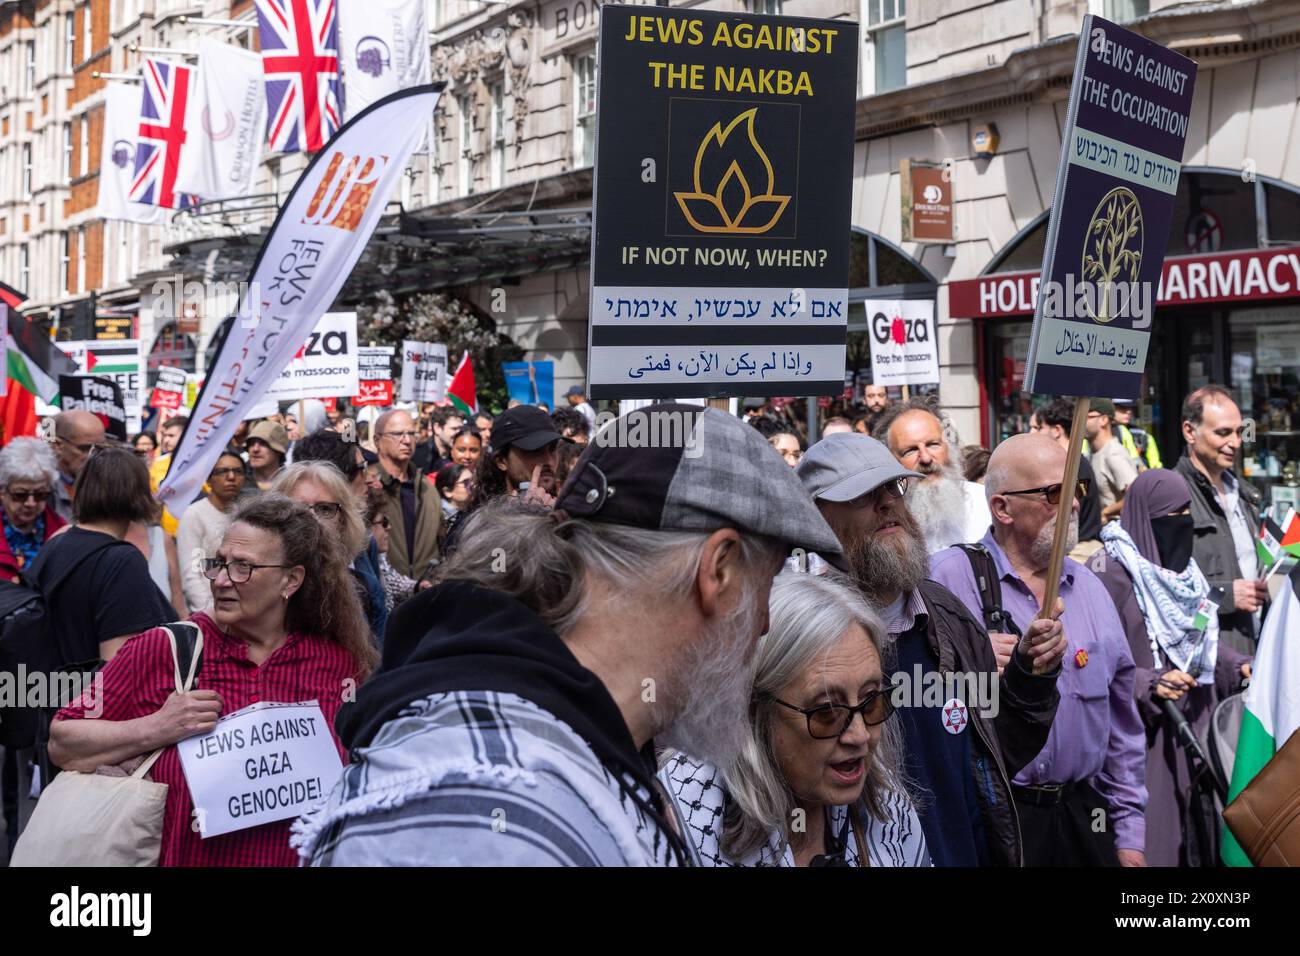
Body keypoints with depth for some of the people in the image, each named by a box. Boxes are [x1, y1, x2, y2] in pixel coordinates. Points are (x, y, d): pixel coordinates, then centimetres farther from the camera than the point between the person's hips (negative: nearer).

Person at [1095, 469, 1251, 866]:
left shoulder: (1184, 570, 11)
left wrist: (1239, 666, 8)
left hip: (1190, 727, 8)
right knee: (1152, 830, -6)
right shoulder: (1117, 577, -14)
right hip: (1144, 732, -8)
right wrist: (1151, 684, -29)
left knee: (1193, 823, 10)